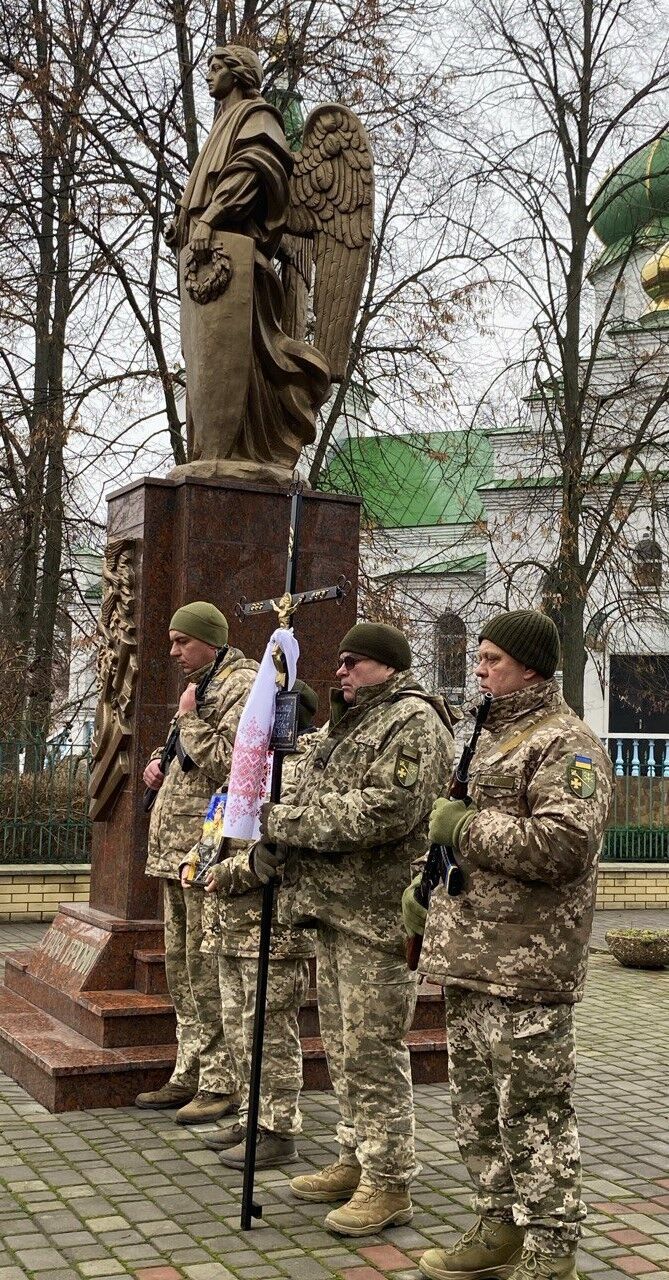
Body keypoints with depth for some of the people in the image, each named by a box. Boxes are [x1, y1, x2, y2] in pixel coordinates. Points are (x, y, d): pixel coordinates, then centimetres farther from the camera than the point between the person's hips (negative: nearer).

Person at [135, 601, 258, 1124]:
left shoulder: (244, 686, -10)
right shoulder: (203, 685, 20)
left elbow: (224, 763, -20)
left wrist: (189, 717, -11)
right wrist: (161, 766, 13)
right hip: (177, 849, 10)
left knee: (205, 968, -6)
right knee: (180, 965, 13)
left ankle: (220, 1083, 3)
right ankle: (190, 1076, 22)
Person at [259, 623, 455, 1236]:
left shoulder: (412, 722, -12)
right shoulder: (347, 722, 19)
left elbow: (385, 812, -24)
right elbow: (318, 800, 25)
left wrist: (288, 821, -18)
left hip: (378, 914, -10)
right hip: (336, 908, 10)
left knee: (372, 1049, -4)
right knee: (341, 1044, 17)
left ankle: (388, 1184, 6)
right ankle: (357, 1158, 30)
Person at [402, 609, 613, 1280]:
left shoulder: (566, 743, -11)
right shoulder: (494, 738, 19)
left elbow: (564, 844, -25)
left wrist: (464, 829, -17)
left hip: (524, 967, -10)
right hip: (468, 959, 10)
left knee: (532, 1111, -3)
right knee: (477, 1105, 17)